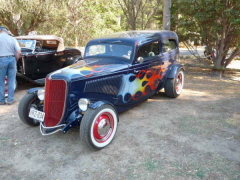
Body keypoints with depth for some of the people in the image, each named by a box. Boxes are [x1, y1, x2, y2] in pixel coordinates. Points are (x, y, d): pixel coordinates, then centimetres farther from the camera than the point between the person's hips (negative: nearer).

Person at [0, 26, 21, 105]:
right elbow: (19, 53, -1)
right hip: (12, 59, 2)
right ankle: (10, 100, 15)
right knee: (11, 81, 9)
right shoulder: (13, 39, 5)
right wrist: (15, 61, 11)